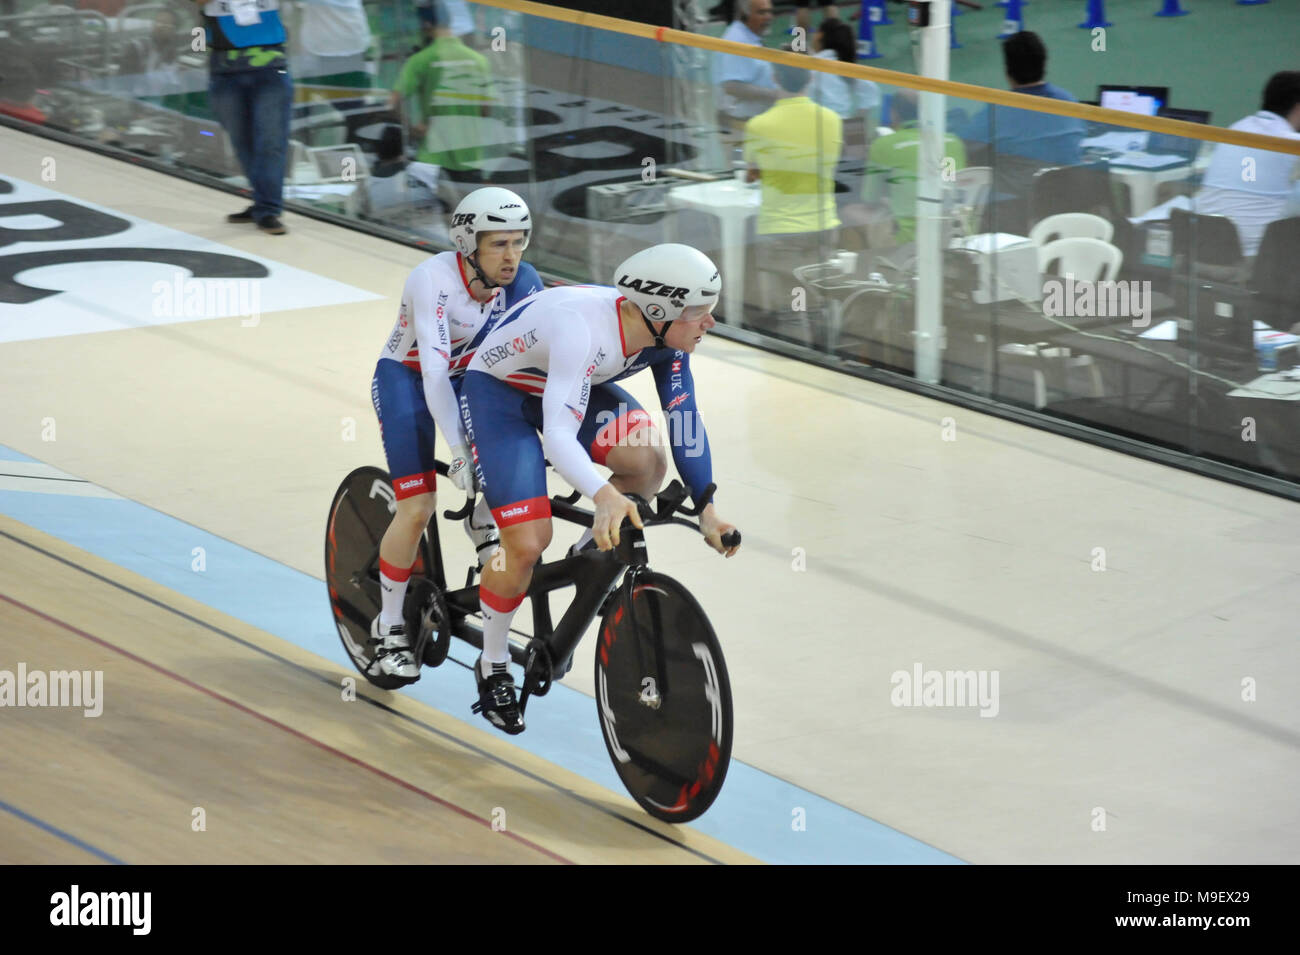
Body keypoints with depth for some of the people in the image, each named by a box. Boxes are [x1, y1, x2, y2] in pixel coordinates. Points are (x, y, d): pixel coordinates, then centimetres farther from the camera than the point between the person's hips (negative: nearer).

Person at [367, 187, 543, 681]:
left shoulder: (523, 282, -18)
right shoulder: (434, 279, -32)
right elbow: (434, 370, -40)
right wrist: (459, 452, -48)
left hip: (467, 376, 5)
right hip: (406, 379, -5)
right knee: (418, 507, -15)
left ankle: (483, 522, -3)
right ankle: (389, 627, 3)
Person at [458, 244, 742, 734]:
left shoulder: (667, 337, -18)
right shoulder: (582, 326, -39)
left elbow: (684, 419, -10)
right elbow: (558, 434, -47)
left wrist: (706, 508, -16)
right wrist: (604, 495, -62)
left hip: (571, 386, 6)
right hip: (496, 394, -6)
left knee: (647, 464, -23)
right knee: (527, 542, -17)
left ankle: (597, 549, 6)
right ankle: (492, 667, 7)